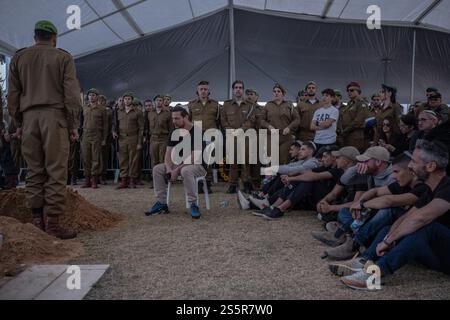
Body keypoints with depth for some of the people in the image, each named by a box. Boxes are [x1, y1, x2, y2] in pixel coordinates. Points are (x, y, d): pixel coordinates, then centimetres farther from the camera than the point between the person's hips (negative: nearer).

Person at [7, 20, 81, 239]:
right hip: (55, 115, -4)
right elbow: (71, 92, -1)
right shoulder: (63, 57, 6)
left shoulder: (19, 57, 16)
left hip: (29, 117, 4)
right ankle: (53, 223, -7)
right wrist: (73, 124, 1)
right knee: (56, 172, -5)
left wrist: (19, 121, 19)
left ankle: (37, 221, 7)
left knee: (34, 171, 7)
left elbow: (12, 94, 14)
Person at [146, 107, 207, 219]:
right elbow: (168, 154, 2)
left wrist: (177, 170, -23)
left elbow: (194, 158, -23)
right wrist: (169, 169, -17)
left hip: (198, 165, -7)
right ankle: (161, 203, -4)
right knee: (157, 169, -9)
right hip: (181, 164, 7)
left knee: (186, 171, -39)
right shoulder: (176, 133, 5)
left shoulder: (197, 132, -17)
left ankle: (193, 204, -25)